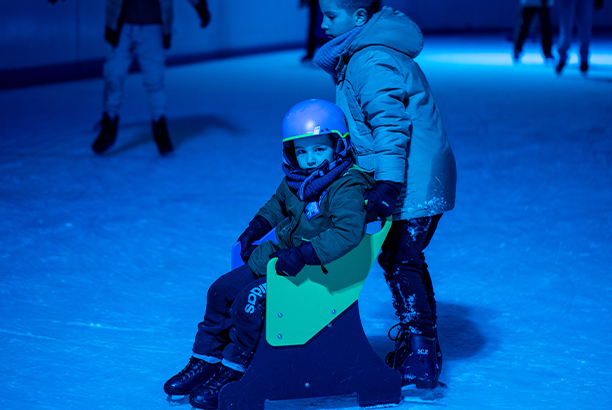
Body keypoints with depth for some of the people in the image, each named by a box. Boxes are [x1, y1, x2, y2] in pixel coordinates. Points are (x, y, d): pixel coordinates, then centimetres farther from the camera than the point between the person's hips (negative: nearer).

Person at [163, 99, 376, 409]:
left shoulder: (346, 188, -21)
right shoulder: (294, 180, 5)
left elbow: (348, 232, -35)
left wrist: (302, 255, -40)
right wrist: (256, 228, 11)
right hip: (279, 258, 9)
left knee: (250, 302, -23)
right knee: (221, 290, 6)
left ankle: (232, 373, -6)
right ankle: (205, 362, 18)